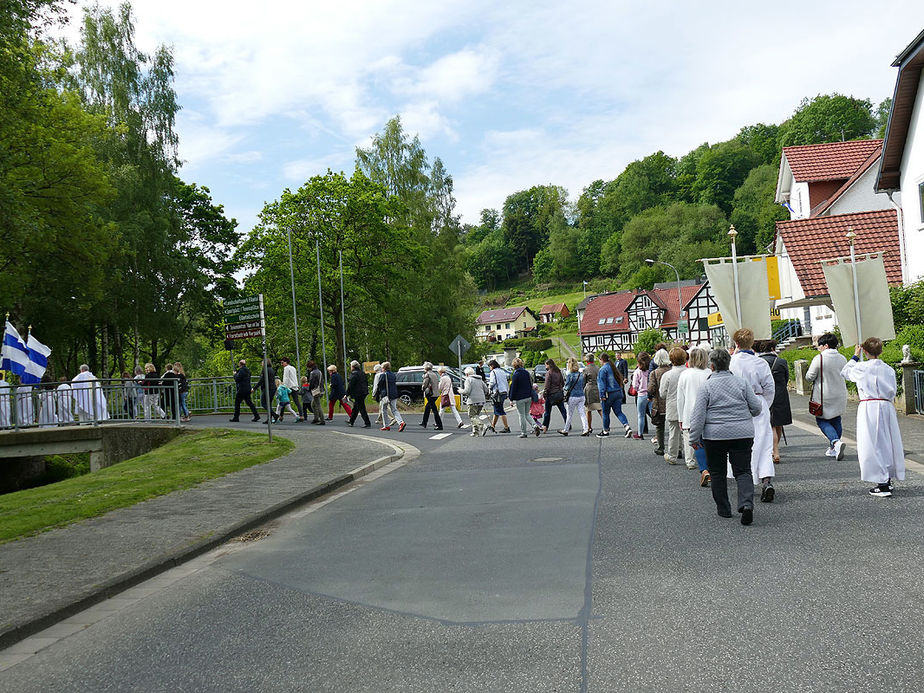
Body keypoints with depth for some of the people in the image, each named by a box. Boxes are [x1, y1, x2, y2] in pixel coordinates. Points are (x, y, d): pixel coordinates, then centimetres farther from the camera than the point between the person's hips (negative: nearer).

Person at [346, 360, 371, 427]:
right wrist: (365, 390, 25)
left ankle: (367, 423, -8)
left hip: (358, 394, -9)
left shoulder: (353, 374, -14)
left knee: (361, 408, -6)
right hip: (363, 392, 9)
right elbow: (366, 382, 17)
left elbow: (350, 385, -16)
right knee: (355, 407, 20)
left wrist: (347, 394, -10)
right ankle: (351, 421, 31)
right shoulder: (362, 373, 12)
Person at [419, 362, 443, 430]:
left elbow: (424, 385, -15)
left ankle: (439, 425, -10)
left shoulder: (427, 375, -11)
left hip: (430, 394, -9)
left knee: (435, 410, -8)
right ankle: (424, 423, 33)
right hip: (436, 394, 9)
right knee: (427, 407, 23)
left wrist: (422, 387, 5)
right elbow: (438, 384, 18)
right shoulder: (435, 374, 14)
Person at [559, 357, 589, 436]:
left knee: (569, 415, 7)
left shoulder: (570, 375, -13)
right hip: (581, 396, 5)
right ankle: (585, 429, -6)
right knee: (581, 413, 5)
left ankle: (566, 430, 19)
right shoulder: (581, 374, 6)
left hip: (573, 397, -5)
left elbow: (567, 387, -8)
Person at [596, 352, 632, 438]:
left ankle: (605, 431, 18)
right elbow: (620, 379, 18)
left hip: (609, 394, -7)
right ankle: (627, 427, -12)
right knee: (618, 412, 7)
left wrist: (602, 395, -14)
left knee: (605, 412, 8)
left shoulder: (603, 369, -11)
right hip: (619, 392, 7)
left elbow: (602, 383, -14)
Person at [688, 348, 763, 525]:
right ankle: (747, 504, -17)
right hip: (742, 434, 2)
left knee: (717, 473, 13)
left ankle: (723, 509, 19)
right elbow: (757, 407, 5)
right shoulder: (741, 382, 2)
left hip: (715, 435, -2)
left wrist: (694, 438, -1)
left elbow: (698, 416, -8)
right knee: (743, 471, 4)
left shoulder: (706, 386, -6)